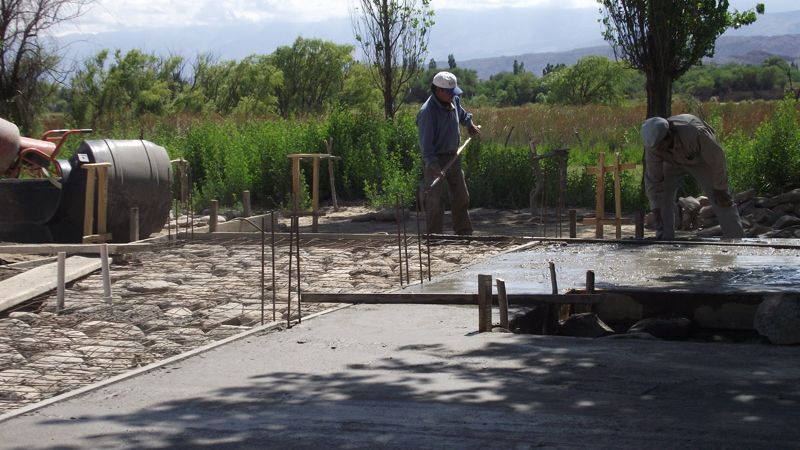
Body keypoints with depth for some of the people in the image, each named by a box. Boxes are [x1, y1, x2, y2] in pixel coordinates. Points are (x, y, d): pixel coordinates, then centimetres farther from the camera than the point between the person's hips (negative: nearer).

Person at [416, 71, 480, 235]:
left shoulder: (453, 100, 0)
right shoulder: (427, 112, -24)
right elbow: (425, 144, -28)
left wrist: (469, 123, 25)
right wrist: (434, 166, -36)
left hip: (453, 156, 8)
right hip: (436, 160, -8)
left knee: (461, 197, 14)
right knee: (434, 201, -4)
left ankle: (465, 233, 25)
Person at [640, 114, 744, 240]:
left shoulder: (694, 132, -45)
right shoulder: (653, 142, -31)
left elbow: (716, 157, -29)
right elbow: (652, 180, -24)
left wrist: (719, 189, -19)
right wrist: (657, 214, -27)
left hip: (701, 159, -3)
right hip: (674, 162, 3)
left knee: (722, 200, -11)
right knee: (662, 196, -12)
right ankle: (665, 238, -4)